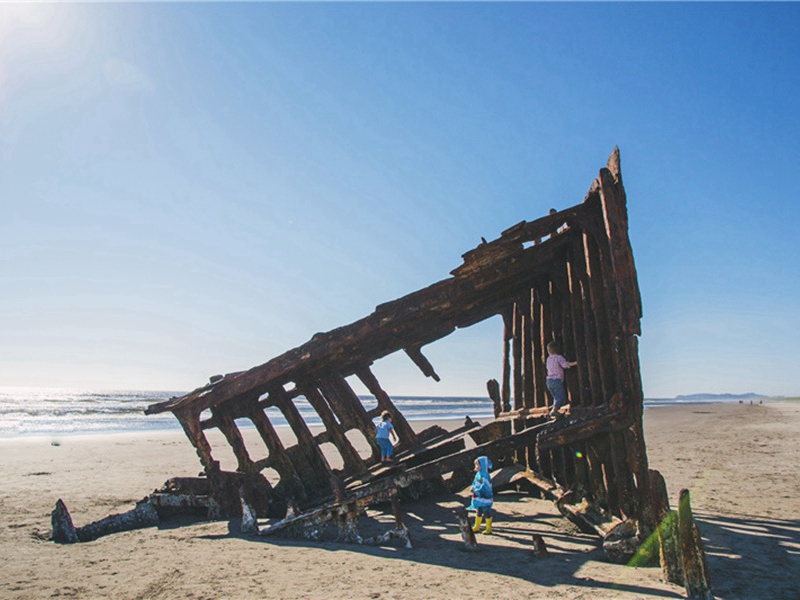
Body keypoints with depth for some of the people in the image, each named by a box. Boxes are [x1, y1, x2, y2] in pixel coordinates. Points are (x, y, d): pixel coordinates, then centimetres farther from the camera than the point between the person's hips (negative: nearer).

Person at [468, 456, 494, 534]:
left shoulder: (485, 476, -21)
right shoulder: (478, 474, 7)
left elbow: (484, 486, -26)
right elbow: (475, 482, 15)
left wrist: (476, 490, -27)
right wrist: (473, 487, -4)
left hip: (485, 498, -9)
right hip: (478, 498, 9)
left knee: (487, 513, 4)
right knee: (479, 512, 19)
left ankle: (489, 528, 17)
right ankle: (477, 527, 31)